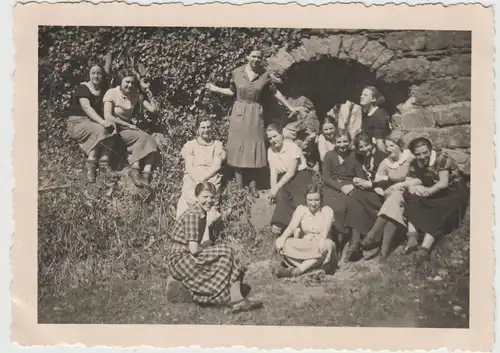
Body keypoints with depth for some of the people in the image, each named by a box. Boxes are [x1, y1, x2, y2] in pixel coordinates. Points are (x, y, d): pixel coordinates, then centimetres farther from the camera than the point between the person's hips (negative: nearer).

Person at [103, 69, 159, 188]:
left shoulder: (136, 95, 8)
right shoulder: (112, 93, -6)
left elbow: (153, 109, 3)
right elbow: (108, 117, -15)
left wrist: (147, 92, -1)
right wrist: (128, 125, -15)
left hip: (128, 127, 5)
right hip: (115, 129, -5)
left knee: (151, 140, -24)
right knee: (142, 138, -29)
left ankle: (146, 174, -38)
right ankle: (135, 170, -34)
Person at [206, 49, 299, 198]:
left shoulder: (265, 74, -4)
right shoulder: (237, 72, -4)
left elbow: (274, 92, 6)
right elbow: (232, 92, 8)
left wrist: (289, 107, 9)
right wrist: (216, 89, 2)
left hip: (255, 114, 0)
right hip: (239, 112, 0)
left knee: (254, 147, 2)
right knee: (238, 147, 1)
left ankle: (253, 184, 10)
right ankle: (239, 186, 8)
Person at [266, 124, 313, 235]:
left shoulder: (292, 146, -13)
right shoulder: (270, 151, 6)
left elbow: (291, 172, -18)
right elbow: (273, 172, -1)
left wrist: (276, 188, -23)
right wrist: (273, 189, -19)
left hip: (300, 175, -4)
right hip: (284, 179, 4)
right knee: (281, 193, -29)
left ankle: (279, 224, -25)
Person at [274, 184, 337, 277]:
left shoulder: (327, 211, 0)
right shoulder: (301, 209, 7)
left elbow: (326, 229, -19)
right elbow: (291, 227, -8)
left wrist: (321, 240, -42)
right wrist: (282, 238, -29)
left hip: (319, 247, -2)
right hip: (303, 247, 2)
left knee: (328, 245, -38)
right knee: (280, 243, -23)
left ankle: (297, 270, -39)